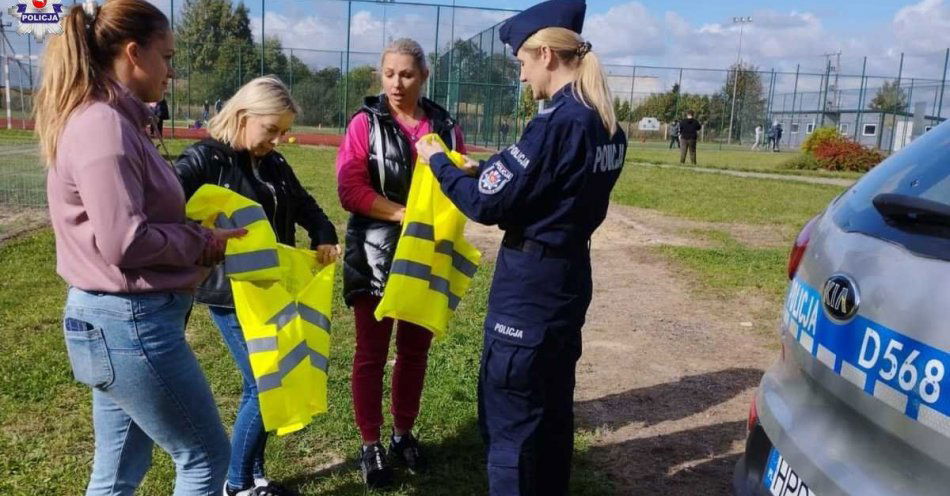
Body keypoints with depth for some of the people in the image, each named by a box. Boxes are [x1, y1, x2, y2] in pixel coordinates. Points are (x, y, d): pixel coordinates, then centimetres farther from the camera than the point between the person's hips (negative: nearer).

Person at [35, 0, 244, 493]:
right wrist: (203, 243, -11)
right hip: (130, 323, -10)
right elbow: (123, 241, -24)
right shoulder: (104, 124, -18)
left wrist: (194, 234, 4)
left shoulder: (108, 119, 11)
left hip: (116, 319, 10)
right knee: (207, 456, 6)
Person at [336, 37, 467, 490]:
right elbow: (350, 188, -14)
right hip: (376, 257, -3)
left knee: (415, 350, 14)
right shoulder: (366, 123, -5)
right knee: (371, 353, 7)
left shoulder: (446, 127, 4)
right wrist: (405, 214, -22)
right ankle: (370, 446, 21)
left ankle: (404, 434, 32)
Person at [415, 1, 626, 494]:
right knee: (553, 405, 22)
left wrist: (438, 161, -3)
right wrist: (495, 171, 14)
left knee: (509, 415, 5)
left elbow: (487, 204, -18)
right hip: (569, 275, 9)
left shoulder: (556, 123, -21)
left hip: (529, 285, -9)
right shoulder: (607, 127, 6)